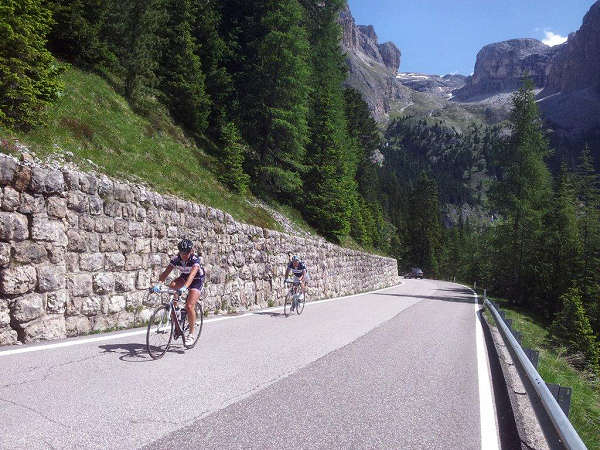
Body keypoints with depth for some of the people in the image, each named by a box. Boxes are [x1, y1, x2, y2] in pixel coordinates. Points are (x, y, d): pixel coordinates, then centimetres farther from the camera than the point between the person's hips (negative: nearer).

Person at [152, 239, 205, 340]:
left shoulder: (195, 260, -30)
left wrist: (184, 288, -61)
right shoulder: (176, 259, -17)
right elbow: (166, 272, -22)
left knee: (189, 306, -19)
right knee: (172, 285, -29)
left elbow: (192, 274, -46)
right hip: (184, 277, 5)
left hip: (196, 280, -5)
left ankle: (191, 334, -4)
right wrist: (158, 284, -39)